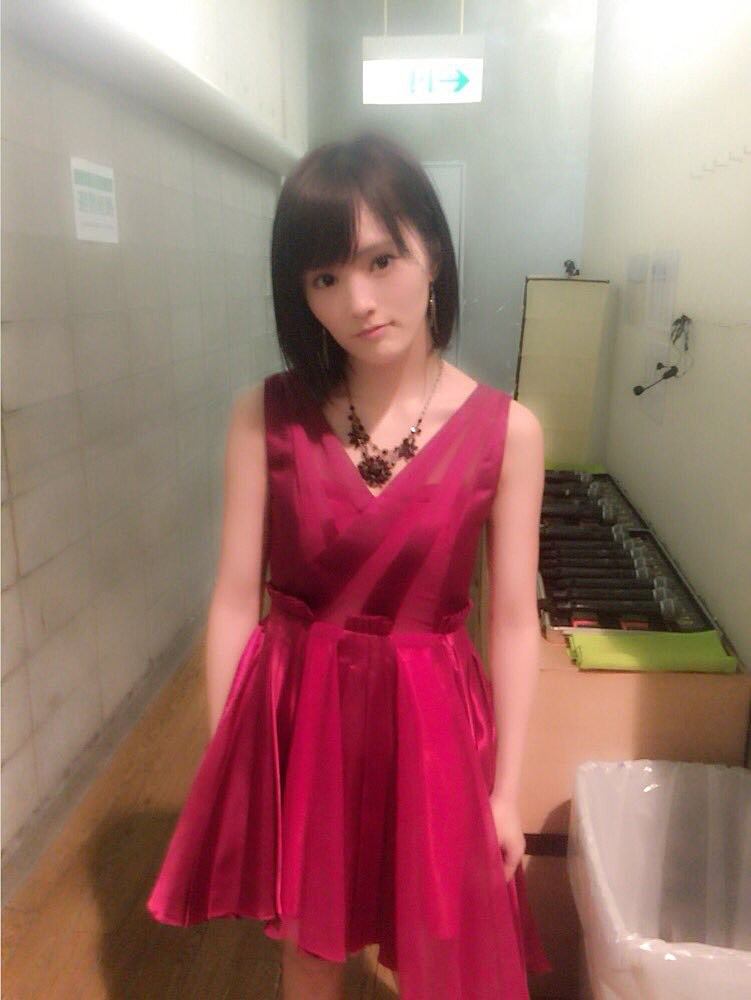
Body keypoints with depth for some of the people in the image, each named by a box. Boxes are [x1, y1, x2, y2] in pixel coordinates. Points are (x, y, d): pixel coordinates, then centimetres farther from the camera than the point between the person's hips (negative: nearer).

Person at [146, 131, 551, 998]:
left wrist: (506, 788, -1)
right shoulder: (265, 416, -9)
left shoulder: (507, 431, -10)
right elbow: (236, 598, -6)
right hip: (296, 713, 1)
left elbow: (513, 620, -6)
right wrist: (224, 762, -1)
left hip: (430, 720, 0)